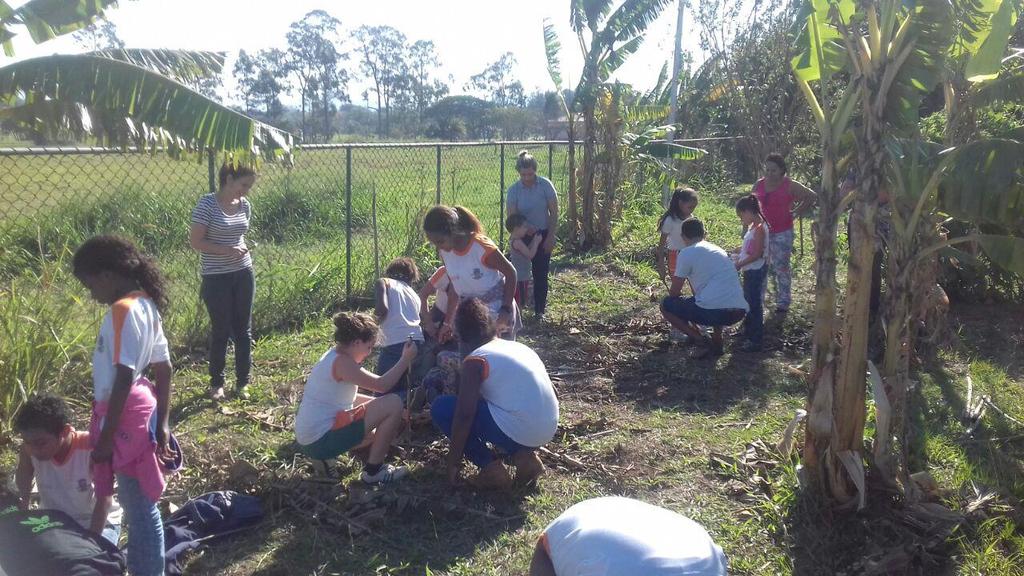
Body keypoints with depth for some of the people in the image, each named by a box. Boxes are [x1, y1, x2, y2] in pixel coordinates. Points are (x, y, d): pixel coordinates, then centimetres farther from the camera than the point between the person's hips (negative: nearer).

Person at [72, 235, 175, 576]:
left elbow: (124, 378, -23)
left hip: (125, 415, -9)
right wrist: (162, 423, 15)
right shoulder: (145, 305, 8)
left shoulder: (122, 309, -19)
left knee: (139, 506, 3)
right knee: (138, 501, 20)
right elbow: (163, 369, 11)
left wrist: (104, 436, -18)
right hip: (140, 410, 9)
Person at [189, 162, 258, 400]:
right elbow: (195, 242, -13)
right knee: (221, 330, 4)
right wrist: (227, 250, -22)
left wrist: (242, 249, 5)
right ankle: (216, 383, 22)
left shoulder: (245, 205, 4)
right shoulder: (207, 204, -12)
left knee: (243, 329, 9)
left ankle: (242, 382, 22)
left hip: (243, 274, 5)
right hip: (216, 278, -5)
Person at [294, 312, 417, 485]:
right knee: (394, 404, -12)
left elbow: (350, 398, 19)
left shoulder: (334, 357, 11)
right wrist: (406, 359, -10)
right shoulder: (341, 362, -18)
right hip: (321, 440, -11)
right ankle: (373, 471, -3)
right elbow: (382, 385, -20)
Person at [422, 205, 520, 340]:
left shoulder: (481, 247, -24)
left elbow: (510, 272, -14)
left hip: (496, 310, -5)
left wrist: (506, 309, -18)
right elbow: (454, 286, 6)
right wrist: (447, 322, 7)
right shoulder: (444, 252, -6)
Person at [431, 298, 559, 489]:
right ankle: (522, 454, 11)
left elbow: (464, 415, -13)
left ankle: (491, 467, -2)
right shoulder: (517, 346, 15)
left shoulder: (476, 360, -7)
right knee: (480, 399, 30)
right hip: (548, 431, 8)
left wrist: (453, 461, -3)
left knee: (441, 407, 2)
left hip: (518, 431, -8)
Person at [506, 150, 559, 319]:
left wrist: (550, 237, -11)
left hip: (543, 235, 0)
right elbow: (511, 218, -10)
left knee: (540, 274, 3)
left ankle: (540, 310, 15)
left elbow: (554, 213, -7)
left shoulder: (545, 185, -11)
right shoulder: (513, 190, -10)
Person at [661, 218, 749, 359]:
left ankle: (703, 341, 2)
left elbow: (674, 292, 8)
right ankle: (716, 343, 22)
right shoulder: (719, 250, 24)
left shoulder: (686, 253, 3)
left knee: (666, 305, 13)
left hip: (715, 311, -7)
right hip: (740, 311, 7)